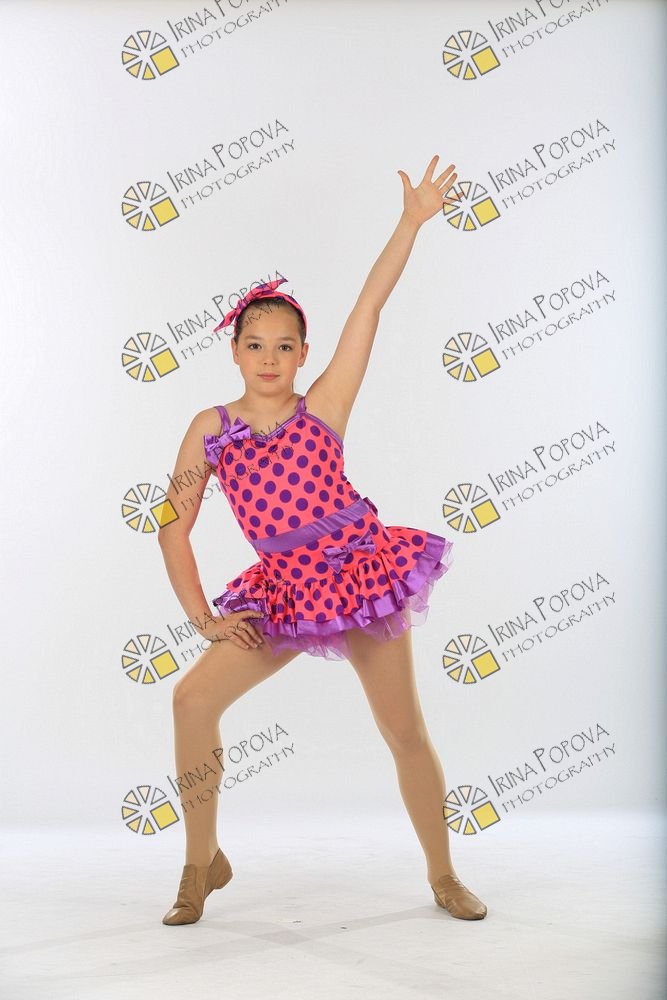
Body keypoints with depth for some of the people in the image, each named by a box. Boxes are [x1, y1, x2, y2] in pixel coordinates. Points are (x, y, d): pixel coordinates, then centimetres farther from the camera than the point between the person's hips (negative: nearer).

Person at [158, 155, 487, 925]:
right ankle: (203, 863, 7)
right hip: (284, 593, 2)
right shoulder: (209, 430, 4)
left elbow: (369, 308, -5)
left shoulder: (323, 407, -1)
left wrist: (412, 220, -8)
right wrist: (202, 618, 0)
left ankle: (443, 876, 23)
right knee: (193, 697, -13)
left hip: (366, 573, -1)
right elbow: (174, 529, 6)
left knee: (404, 729, 4)